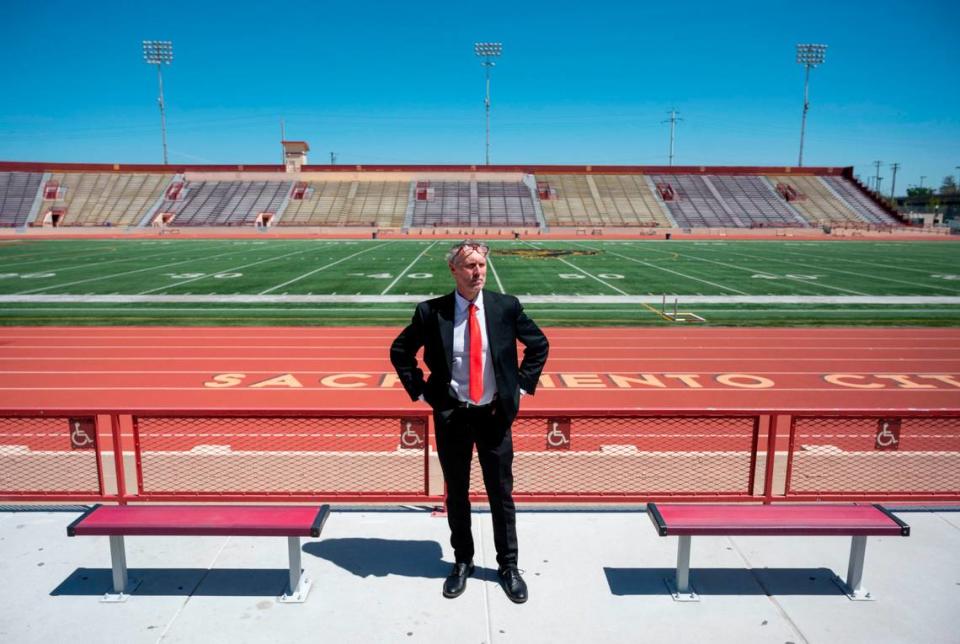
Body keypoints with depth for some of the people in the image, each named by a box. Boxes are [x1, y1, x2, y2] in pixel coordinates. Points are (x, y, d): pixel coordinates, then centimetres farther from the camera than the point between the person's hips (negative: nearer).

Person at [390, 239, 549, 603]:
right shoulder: (431, 312, -7)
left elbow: (539, 344, 8)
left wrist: (523, 385, 2)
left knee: (501, 494, 11)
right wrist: (419, 390, -1)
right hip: (451, 415, 0)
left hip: (495, 414, 0)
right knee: (456, 494, 14)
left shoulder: (506, 307, -5)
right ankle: (462, 562, 34)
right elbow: (400, 351, 6)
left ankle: (508, 566, 29)